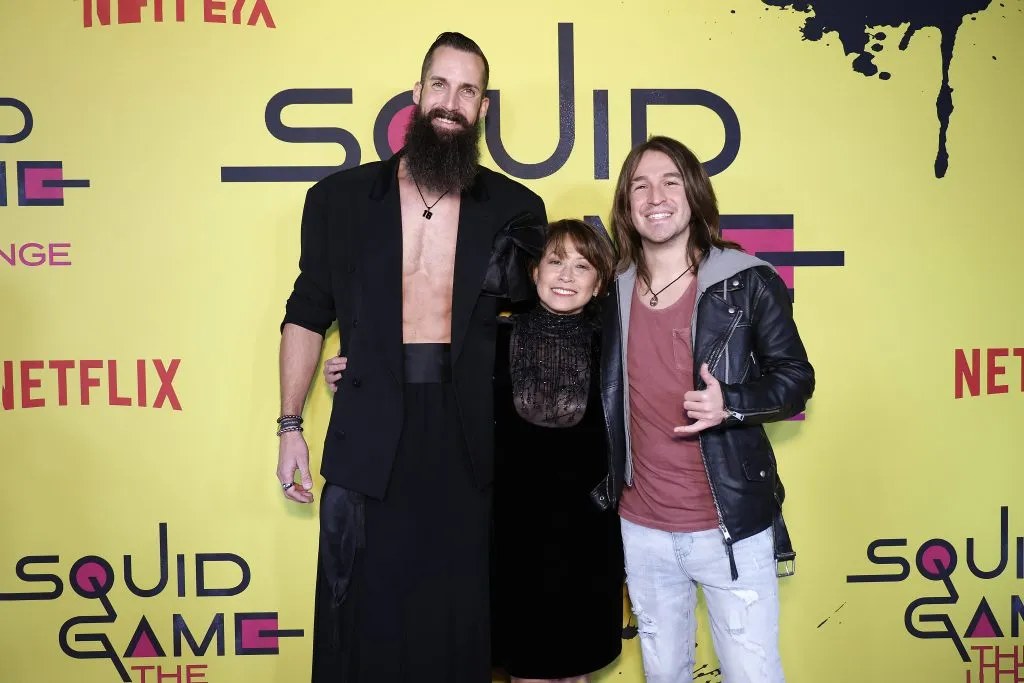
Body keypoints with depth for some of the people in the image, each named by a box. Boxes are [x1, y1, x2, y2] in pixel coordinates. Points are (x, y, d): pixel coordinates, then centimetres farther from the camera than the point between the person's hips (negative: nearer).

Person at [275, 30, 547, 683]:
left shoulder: (516, 209, 4)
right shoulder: (339, 198, 5)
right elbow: (307, 316, 9)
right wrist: (290, 427, 4)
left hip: (472, 440, 0)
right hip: (370, 439, 0)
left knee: (460, 624, 12)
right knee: (364, 625, 10)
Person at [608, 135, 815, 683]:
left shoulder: (747, 283, -9)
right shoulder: (612, 291, 1)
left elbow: (796, 379, -4)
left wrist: (730, 404, -22)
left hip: (731, 527, -3)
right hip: (641, 530, 4)